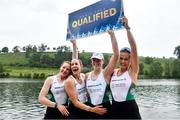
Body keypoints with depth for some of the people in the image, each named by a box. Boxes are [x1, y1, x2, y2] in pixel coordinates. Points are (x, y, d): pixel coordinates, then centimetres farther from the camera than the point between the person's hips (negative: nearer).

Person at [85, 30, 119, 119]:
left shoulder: (106, 73, -8)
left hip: (105, 108, -4)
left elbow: (116, 54, -17)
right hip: (91, 108, 4)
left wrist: (112, 35, -21)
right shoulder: (87, 75, 5)